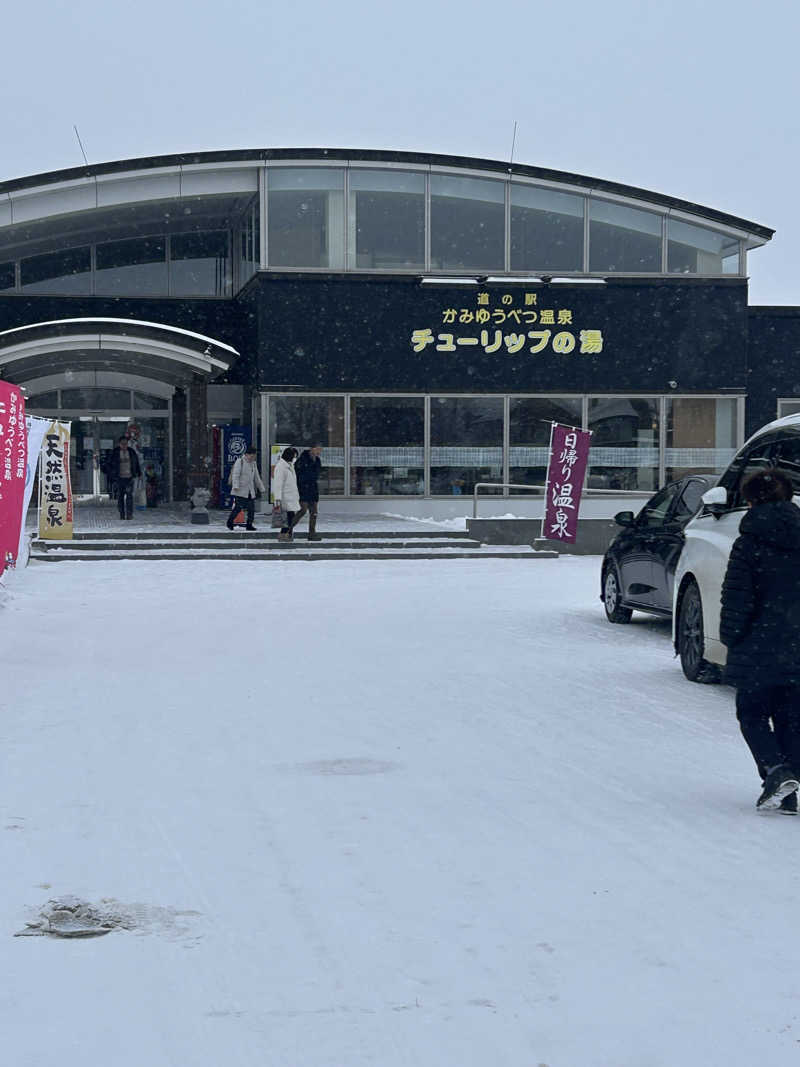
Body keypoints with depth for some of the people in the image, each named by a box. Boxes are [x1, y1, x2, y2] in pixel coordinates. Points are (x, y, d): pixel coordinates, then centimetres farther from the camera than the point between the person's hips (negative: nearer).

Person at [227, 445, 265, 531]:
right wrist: (236, 486, -25)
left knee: (251, 509, 2)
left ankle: (249, 525, 12)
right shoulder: (240, 461, -5)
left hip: (250, 492, 7)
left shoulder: (253, 463, 18)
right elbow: (235, 475, -13)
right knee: (237, 507, -7)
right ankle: (229, 522, 9)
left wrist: (262, 488, 25)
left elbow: (257, 477, 26)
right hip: (240, 492, -7)